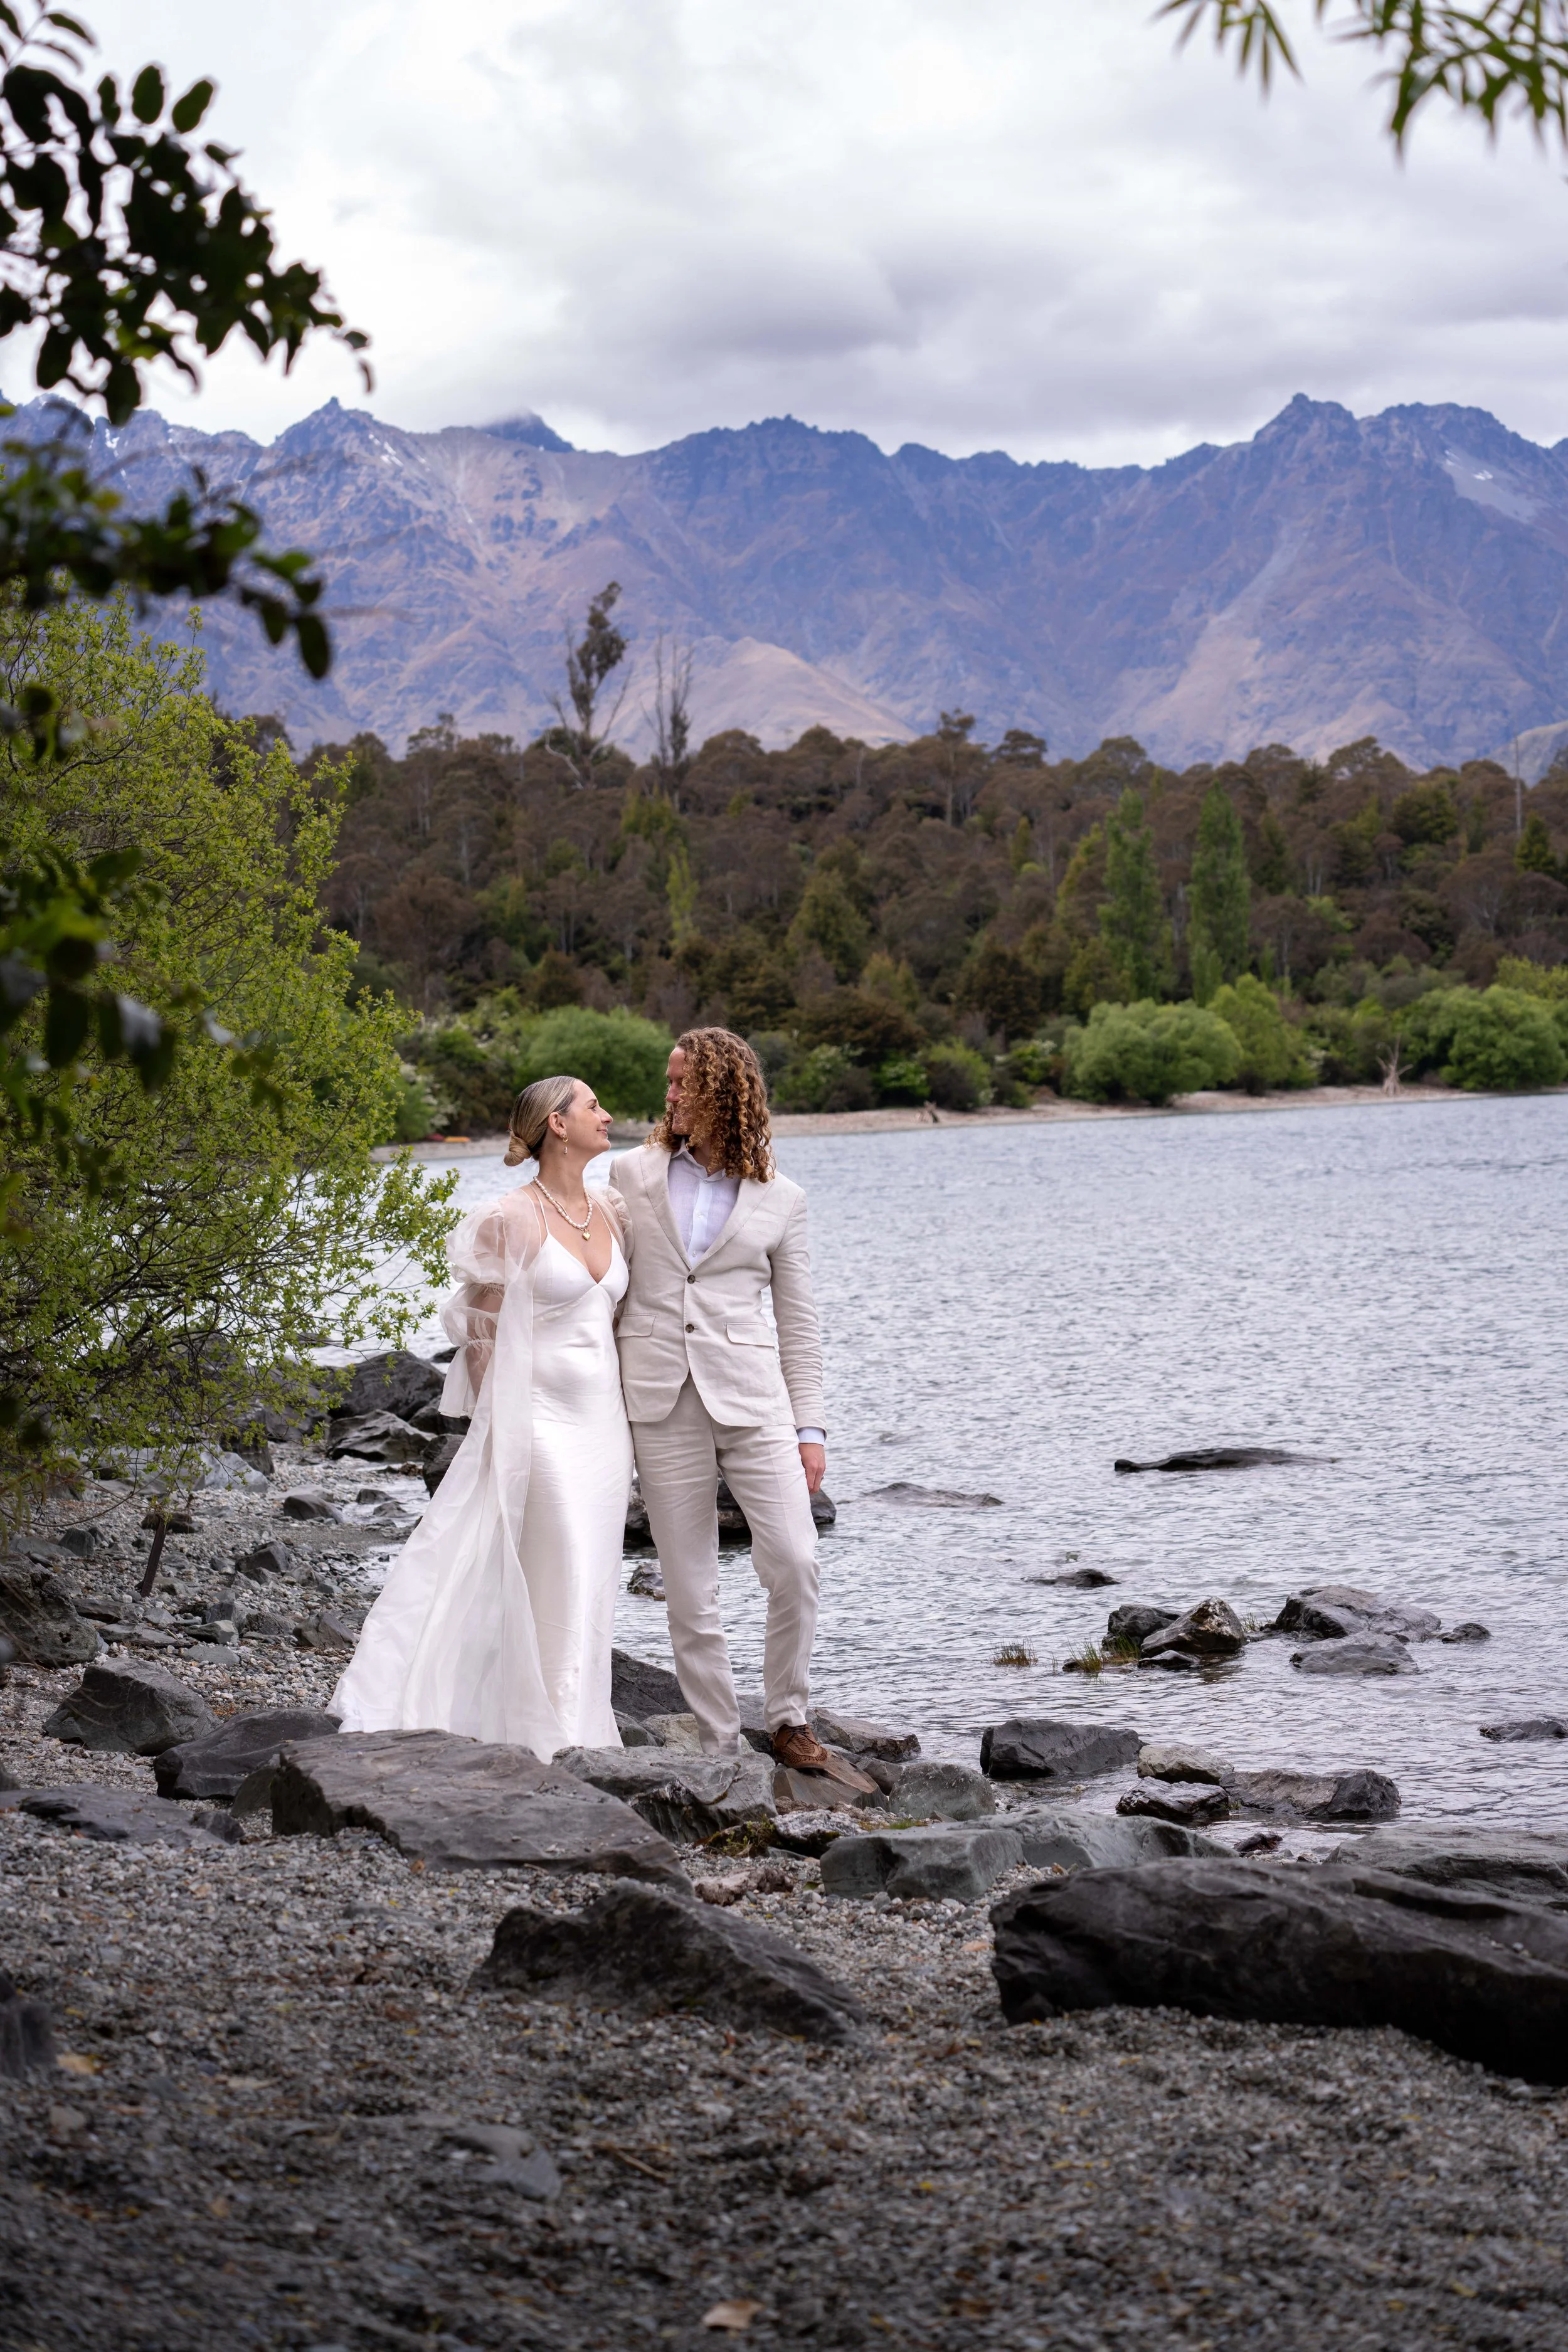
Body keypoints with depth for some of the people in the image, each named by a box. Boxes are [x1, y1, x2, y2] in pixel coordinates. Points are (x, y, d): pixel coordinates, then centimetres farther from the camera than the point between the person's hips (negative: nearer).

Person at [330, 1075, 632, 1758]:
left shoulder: (609, 1214, 11)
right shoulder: (512, 1220, -10)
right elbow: (481, 1333, -8)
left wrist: (629, 1423, 14)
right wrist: (498, 1432, -11)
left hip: (605, 1425, 7)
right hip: (542, 1425, -7)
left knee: (593, 1591, 7)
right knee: (559, 1588, -8)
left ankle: (582, 1740, 14)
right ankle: (557, 1736, -2)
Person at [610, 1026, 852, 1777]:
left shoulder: (778, 1198, 6)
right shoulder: (633, 1174, 8)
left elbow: (798, 1321, 8)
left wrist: (810, 1429, 3)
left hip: (752, 1398, -1)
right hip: (659, 1403, 1)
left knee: (794, 1563, -12)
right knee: (689, 1592, 2)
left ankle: (790, 1724, 6)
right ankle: (719, 1749, 10)